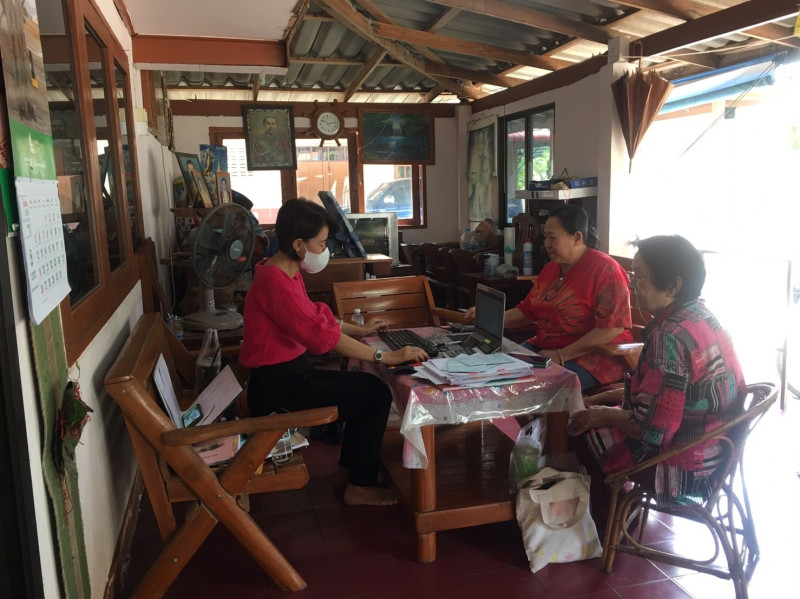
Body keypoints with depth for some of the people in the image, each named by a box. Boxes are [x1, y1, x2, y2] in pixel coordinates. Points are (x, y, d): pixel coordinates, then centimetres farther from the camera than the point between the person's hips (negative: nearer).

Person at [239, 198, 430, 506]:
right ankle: (359, 486, 6)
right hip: (277, 386, -10)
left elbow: (314, 316, 20)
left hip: (291, 372, 10)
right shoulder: (275, 281, -25)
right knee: (377, 394, -7)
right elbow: (322, 334, -30)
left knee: (367, 385, 15)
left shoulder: (287, 273, 7)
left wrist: (360, 329, 22)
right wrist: (387, 357, -28)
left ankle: (348, 468, 23)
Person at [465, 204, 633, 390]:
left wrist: (561, 356, -22)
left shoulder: (604, 269, -13)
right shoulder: (550, 269, 16)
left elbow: (612, 328, -21)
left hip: (592, 355, -8)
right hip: (543, 348, 8)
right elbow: (526, 312, 17)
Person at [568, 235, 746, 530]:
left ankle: (607, 525, 29)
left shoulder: (670, 335, -28)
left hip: (686, 468, -9)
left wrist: (604, 414, -11)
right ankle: (617, 514, 32)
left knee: (583, 433, 6)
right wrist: (603, 398, 10)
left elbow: (652, 428, -29)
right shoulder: (698, 314, 1)